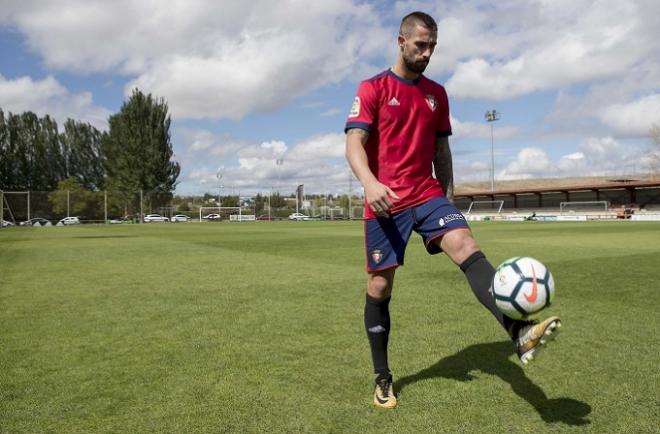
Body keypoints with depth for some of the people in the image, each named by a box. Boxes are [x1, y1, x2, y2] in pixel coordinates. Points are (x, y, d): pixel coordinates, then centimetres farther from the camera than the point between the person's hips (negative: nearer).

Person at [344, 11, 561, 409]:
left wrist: (449, 194, 18)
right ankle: (382, 377, 16)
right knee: (380, 286, 2)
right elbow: (354, 143, -12)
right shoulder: (372, 88, 0)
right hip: (385, 201, -3)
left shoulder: (437, 94, 14)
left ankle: (521, 334, -37)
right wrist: (369, 182, -30)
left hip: (428, 194, 4)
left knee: (465, 245, -24)